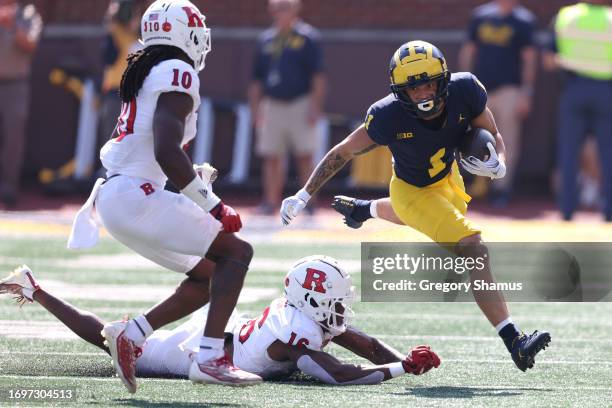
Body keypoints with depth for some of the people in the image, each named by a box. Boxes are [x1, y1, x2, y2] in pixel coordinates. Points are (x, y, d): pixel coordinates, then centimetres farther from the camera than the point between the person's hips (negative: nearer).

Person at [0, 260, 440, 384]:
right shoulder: (298, 334, -34)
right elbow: (340, 375, -43)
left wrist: (405, 359, -16)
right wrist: (404, 367, -38)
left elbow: (367, 345, 0)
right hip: (195, 353, -6)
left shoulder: (308, 313, -7)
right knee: (107, 340, 12)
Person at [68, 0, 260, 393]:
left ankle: (132, 333, 6)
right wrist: (209, 203, -17)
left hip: (113, 196, 9)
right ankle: (209, 359, -17)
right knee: (237, 252, -8)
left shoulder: (145, 73, 19)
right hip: (136, 197, -9)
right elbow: (166, 152, -22)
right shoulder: (178, 74, -10)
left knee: (207, 277, 14)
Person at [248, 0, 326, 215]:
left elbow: (318, 76, -5)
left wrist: (315, 107, -13)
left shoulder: (308, 37, 0)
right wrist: (255, 110, 10)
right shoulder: (266, 40, 14)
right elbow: (256, 80, 17)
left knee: (304, 156, -3)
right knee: (271, 157, 2)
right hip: (272, 106, 4)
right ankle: (270, 202, 4)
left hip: (300, 106, -4)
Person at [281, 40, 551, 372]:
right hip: (412, 191, -6)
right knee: (474, 252, -22)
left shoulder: (466, 90, -28)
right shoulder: (389, 117, -35)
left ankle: (365, 209, 70)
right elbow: (344, 151, -20)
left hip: (447, 177, 6)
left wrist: (496, 165, -37)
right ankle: (513, 342, -23)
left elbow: (493, 138, -14)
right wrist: (304, 195, -17)